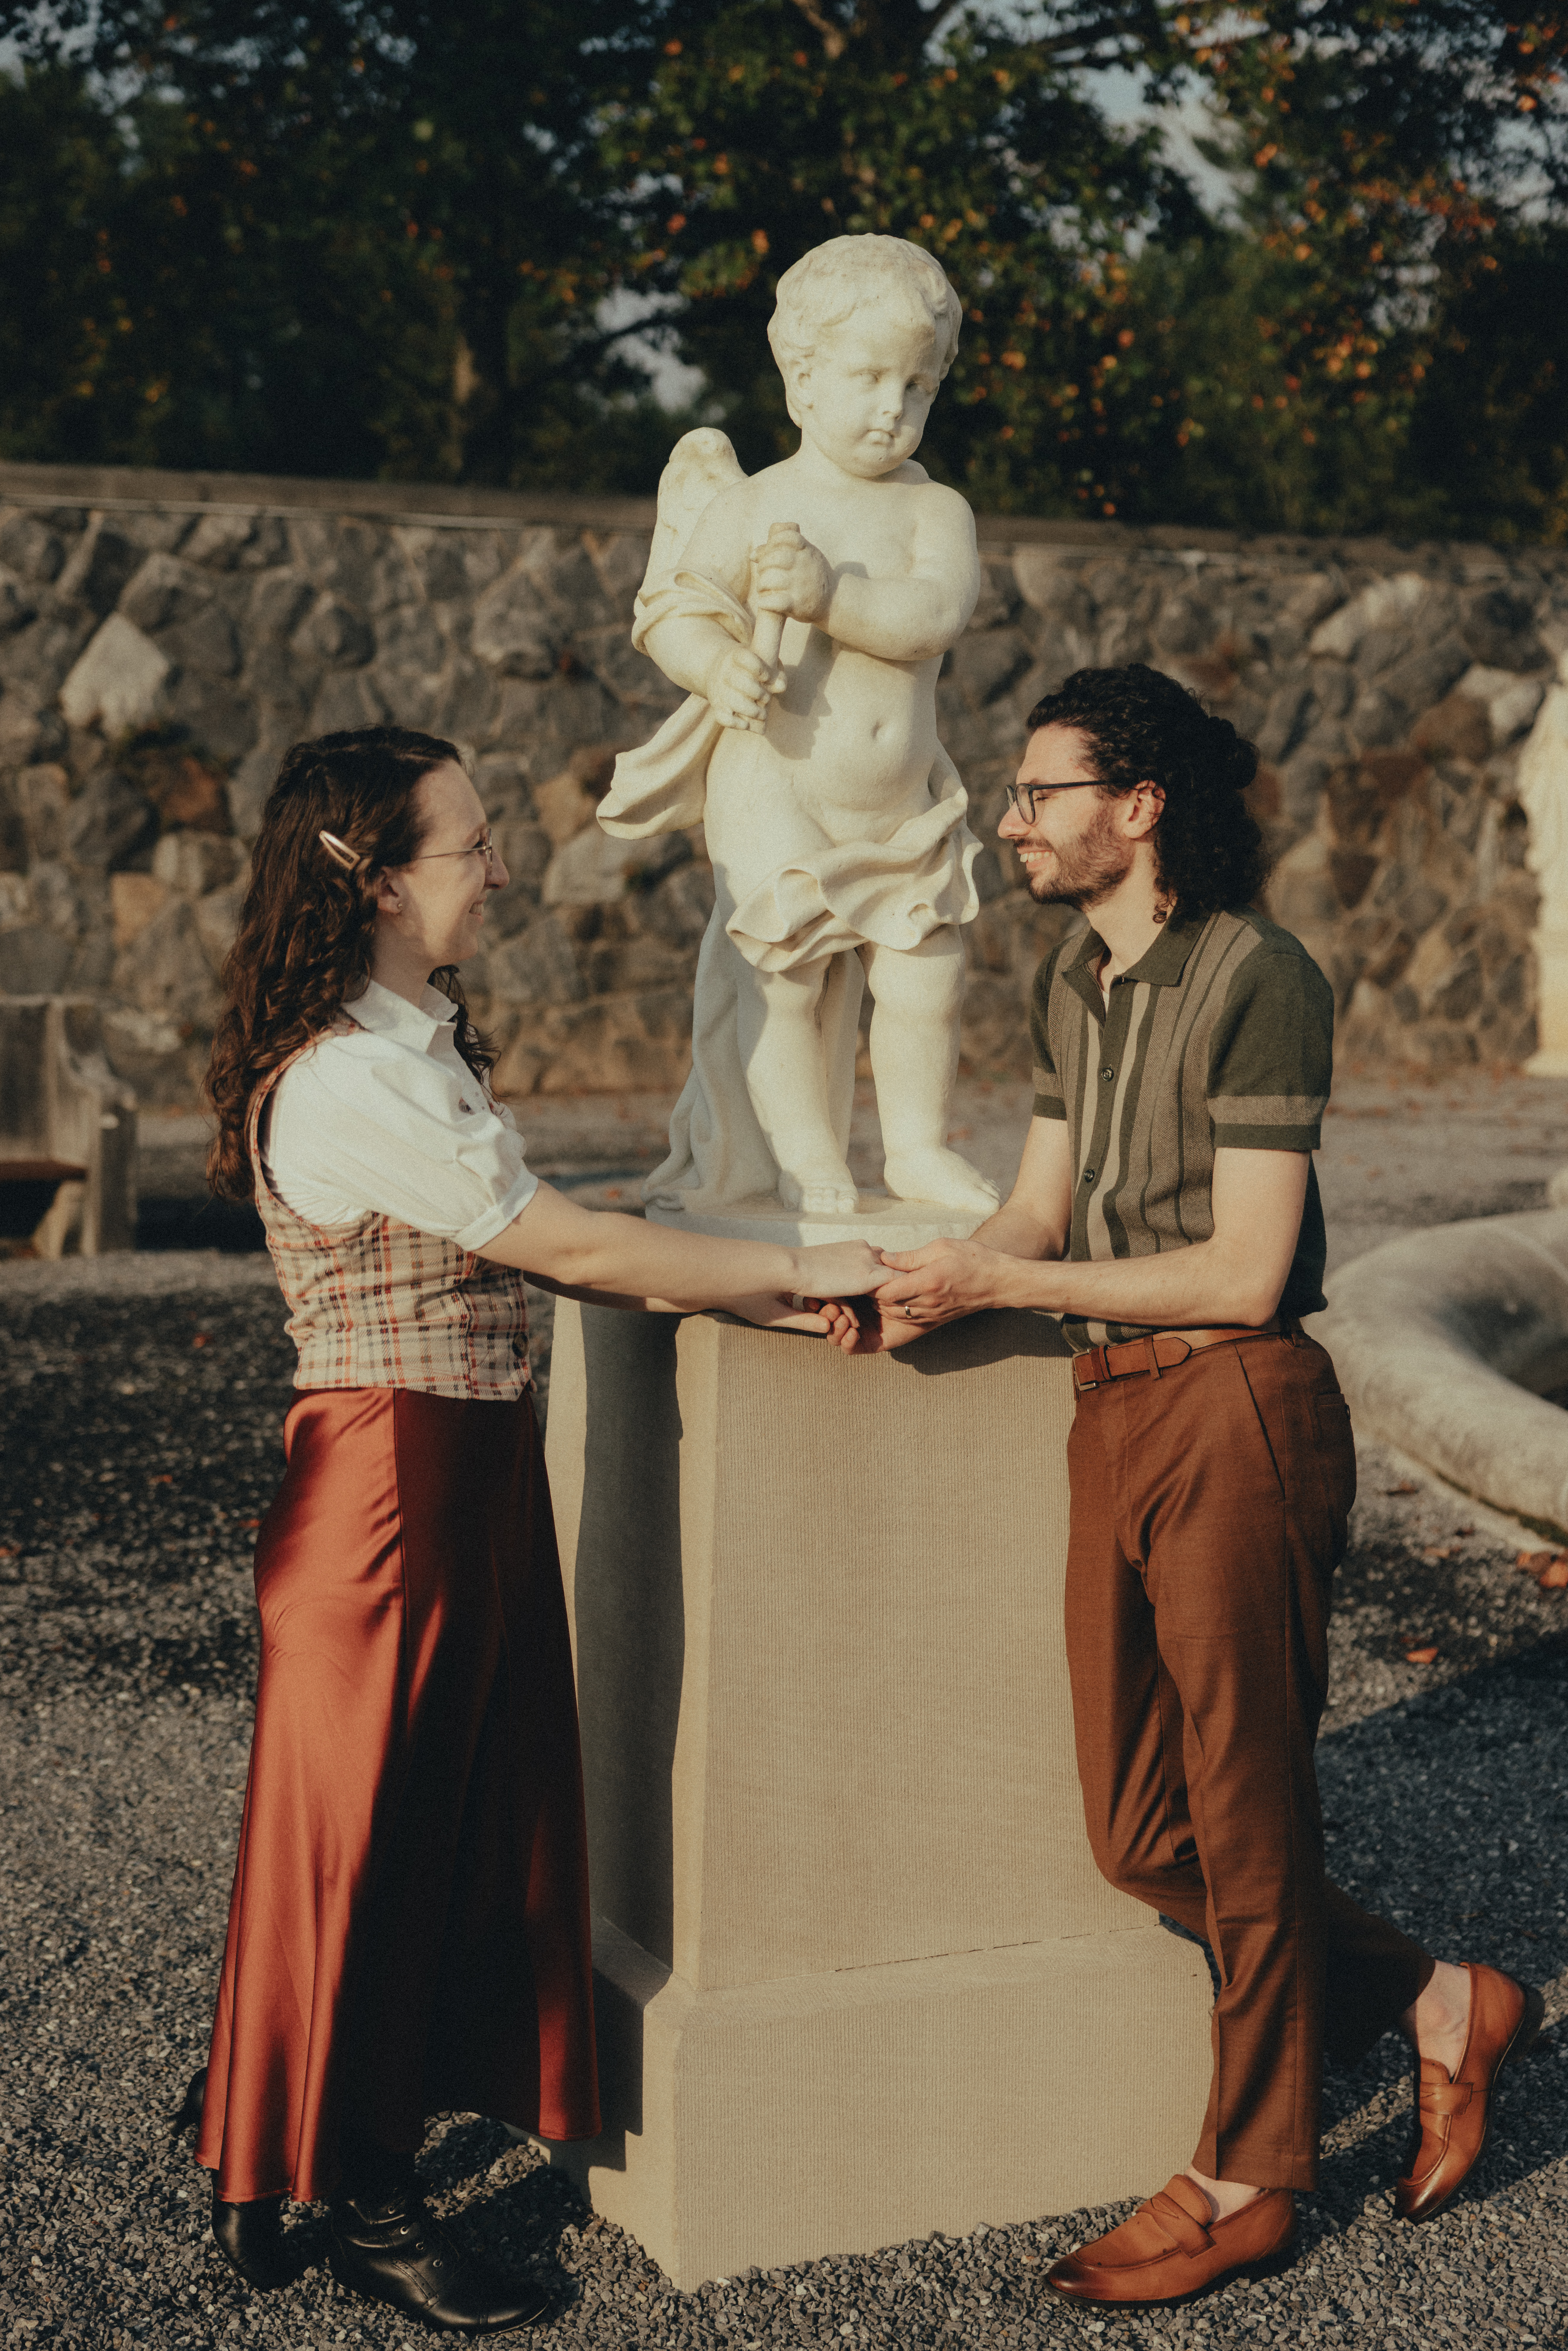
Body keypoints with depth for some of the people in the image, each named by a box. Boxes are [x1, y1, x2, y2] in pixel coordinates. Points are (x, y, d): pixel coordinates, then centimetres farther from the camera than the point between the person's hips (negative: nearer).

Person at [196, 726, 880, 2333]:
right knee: (369, 1833, 4)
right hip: (392, 1475, -10)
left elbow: (540, 1251, 10)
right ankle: (357, 2202, 21)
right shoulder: (351, 1081, -21)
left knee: (464, 1815, 16)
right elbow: (572, 1251, -20)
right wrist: (803, 1271, -12)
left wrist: (765, 1295, 3)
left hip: (470, 1470, 10)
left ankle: (281, 2171, 31)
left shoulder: (413, 1044, 11)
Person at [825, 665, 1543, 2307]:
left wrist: (1007, 1286, -17)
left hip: (1235, 1413, -8)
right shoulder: (1074, 982, 12)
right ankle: (1438, 2009, 29)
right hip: (1111, 1416, 8)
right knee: (1139, 1833, 11)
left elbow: (1244, 1273, -17)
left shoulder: (1256, 978, -14)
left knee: (1243, 1814, 5)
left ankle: (1246, 2182, 22)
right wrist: (931, 1286, -8)